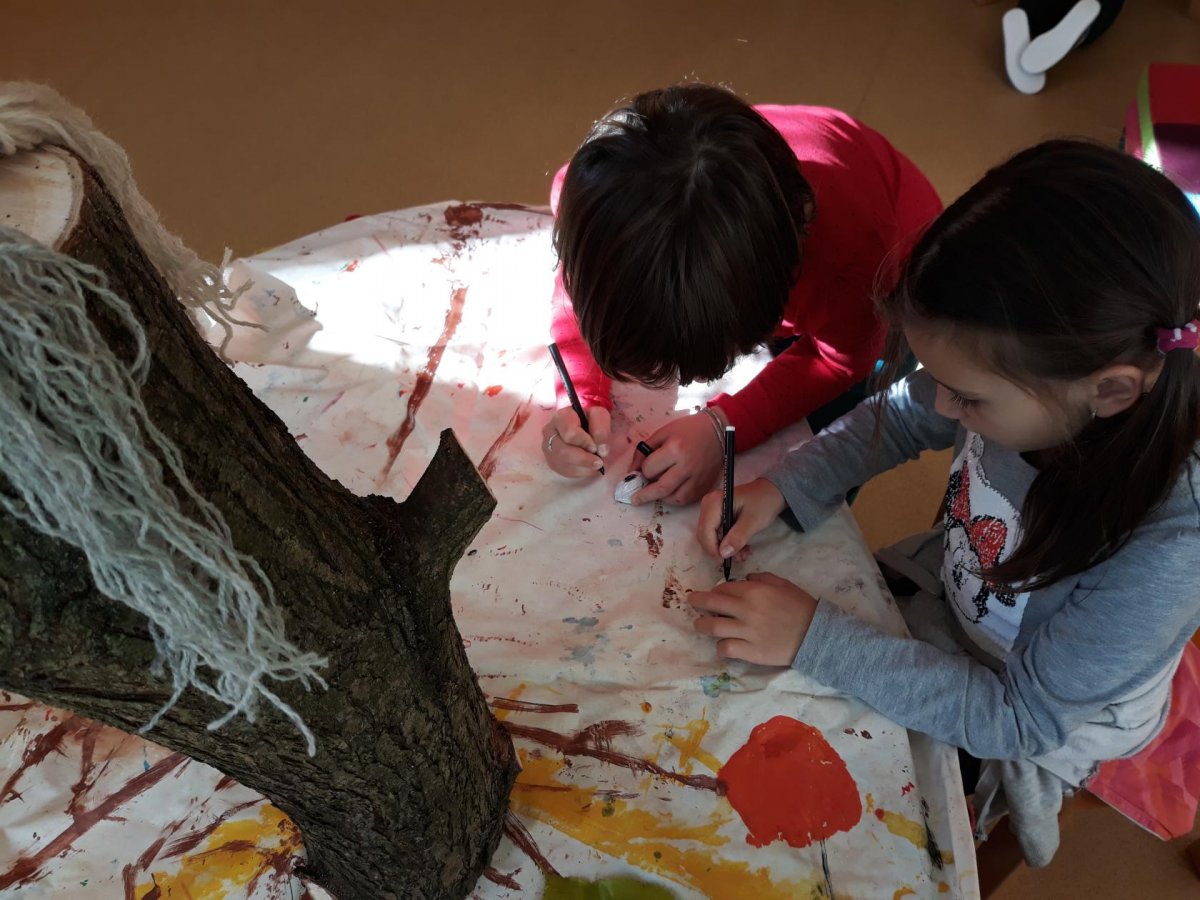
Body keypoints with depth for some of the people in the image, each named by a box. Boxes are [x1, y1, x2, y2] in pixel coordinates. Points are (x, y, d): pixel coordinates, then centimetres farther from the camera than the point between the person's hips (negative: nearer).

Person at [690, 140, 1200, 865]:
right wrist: (783, 488, -22)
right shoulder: (1030, 382, -29)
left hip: (1044, 725, -3)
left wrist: (818, 640, -34)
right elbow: (899, 418, -7)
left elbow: (1019, 717, -30)